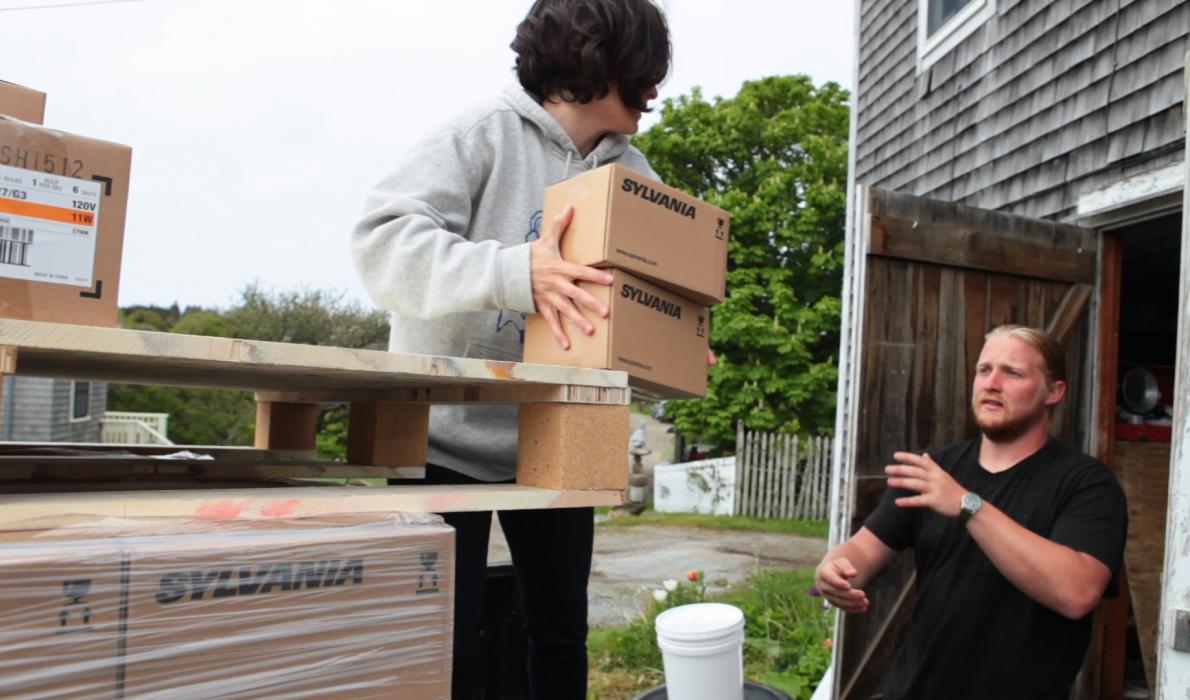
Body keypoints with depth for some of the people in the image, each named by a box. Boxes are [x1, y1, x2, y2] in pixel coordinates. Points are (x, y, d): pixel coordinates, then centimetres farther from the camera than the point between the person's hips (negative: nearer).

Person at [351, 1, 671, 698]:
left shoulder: (631, 172, 6)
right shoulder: (484, 133, -11)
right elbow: (383, 239, -23)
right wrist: (516, 273, -35)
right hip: (450, 436, -5)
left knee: (562, 638, 14)